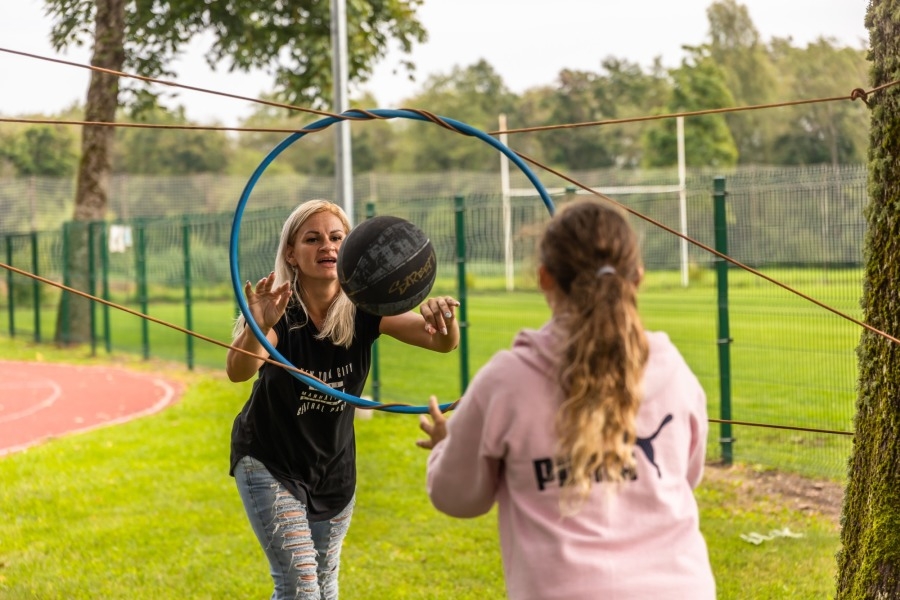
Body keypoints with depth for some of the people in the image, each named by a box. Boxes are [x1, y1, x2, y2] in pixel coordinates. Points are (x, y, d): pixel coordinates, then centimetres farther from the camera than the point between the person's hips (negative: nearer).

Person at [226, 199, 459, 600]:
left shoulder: (363, 311, -17)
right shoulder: (280, 311, -24)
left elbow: (443, 342, -29)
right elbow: (237, 372, -42)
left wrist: (444, 320, -52)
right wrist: (257, 330, -63)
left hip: (334, 468, 4)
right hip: (270, 464, -4)